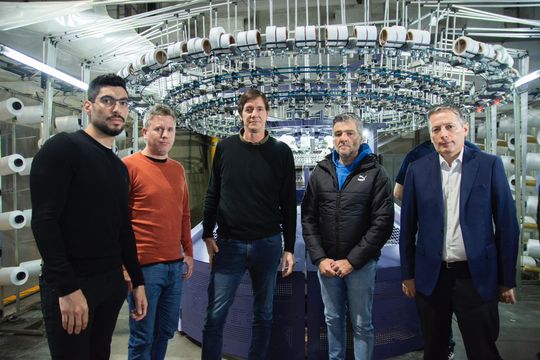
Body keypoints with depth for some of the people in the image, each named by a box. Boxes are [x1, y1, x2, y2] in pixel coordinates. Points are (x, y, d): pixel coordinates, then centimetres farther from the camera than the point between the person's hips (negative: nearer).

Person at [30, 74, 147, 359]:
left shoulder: (119, 167, 12)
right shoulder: (61, 148, -10)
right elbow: (44, 221, -18)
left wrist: (137, 281, 14)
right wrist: (68, 288, -21)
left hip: (112, 283, 7)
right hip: (69, 286, -7)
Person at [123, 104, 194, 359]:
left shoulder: (178, 169, 10)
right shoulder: (129, 166, -8)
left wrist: (188, 253, 15)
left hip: (176, 265, 6)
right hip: (144, 266, -6)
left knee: (166, 331, 18)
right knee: (142, 337, 8)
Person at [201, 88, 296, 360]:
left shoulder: (281, 152, -1)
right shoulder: (225, 147, 2)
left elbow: (289, 203, 2)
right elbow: (212, 195, 8)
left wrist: (289, 248, 1)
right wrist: (208, 235, 2)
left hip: (267, 244, 0)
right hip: (228, 243, 0)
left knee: (263, 314, 13)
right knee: (215, 315, 2)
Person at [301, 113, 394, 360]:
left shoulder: (375, 173, -5)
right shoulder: (321, 172, 4)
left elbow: (382, 223, -11)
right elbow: (308, 219, 4)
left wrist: (352, 260, -14)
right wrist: (319, 258, -6)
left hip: (361, 264, -3)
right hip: (326, 263, 3)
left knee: (362, 324, 10)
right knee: (333, 319, 18)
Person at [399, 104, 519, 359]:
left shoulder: (489, 165, -3)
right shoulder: (417, 170, 0)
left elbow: (506, 224, -2)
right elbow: (408, 226, 4)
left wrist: (507, 280, -1)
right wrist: (408, 274, 5)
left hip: (477, 277, -1)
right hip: (431, 277, 2)